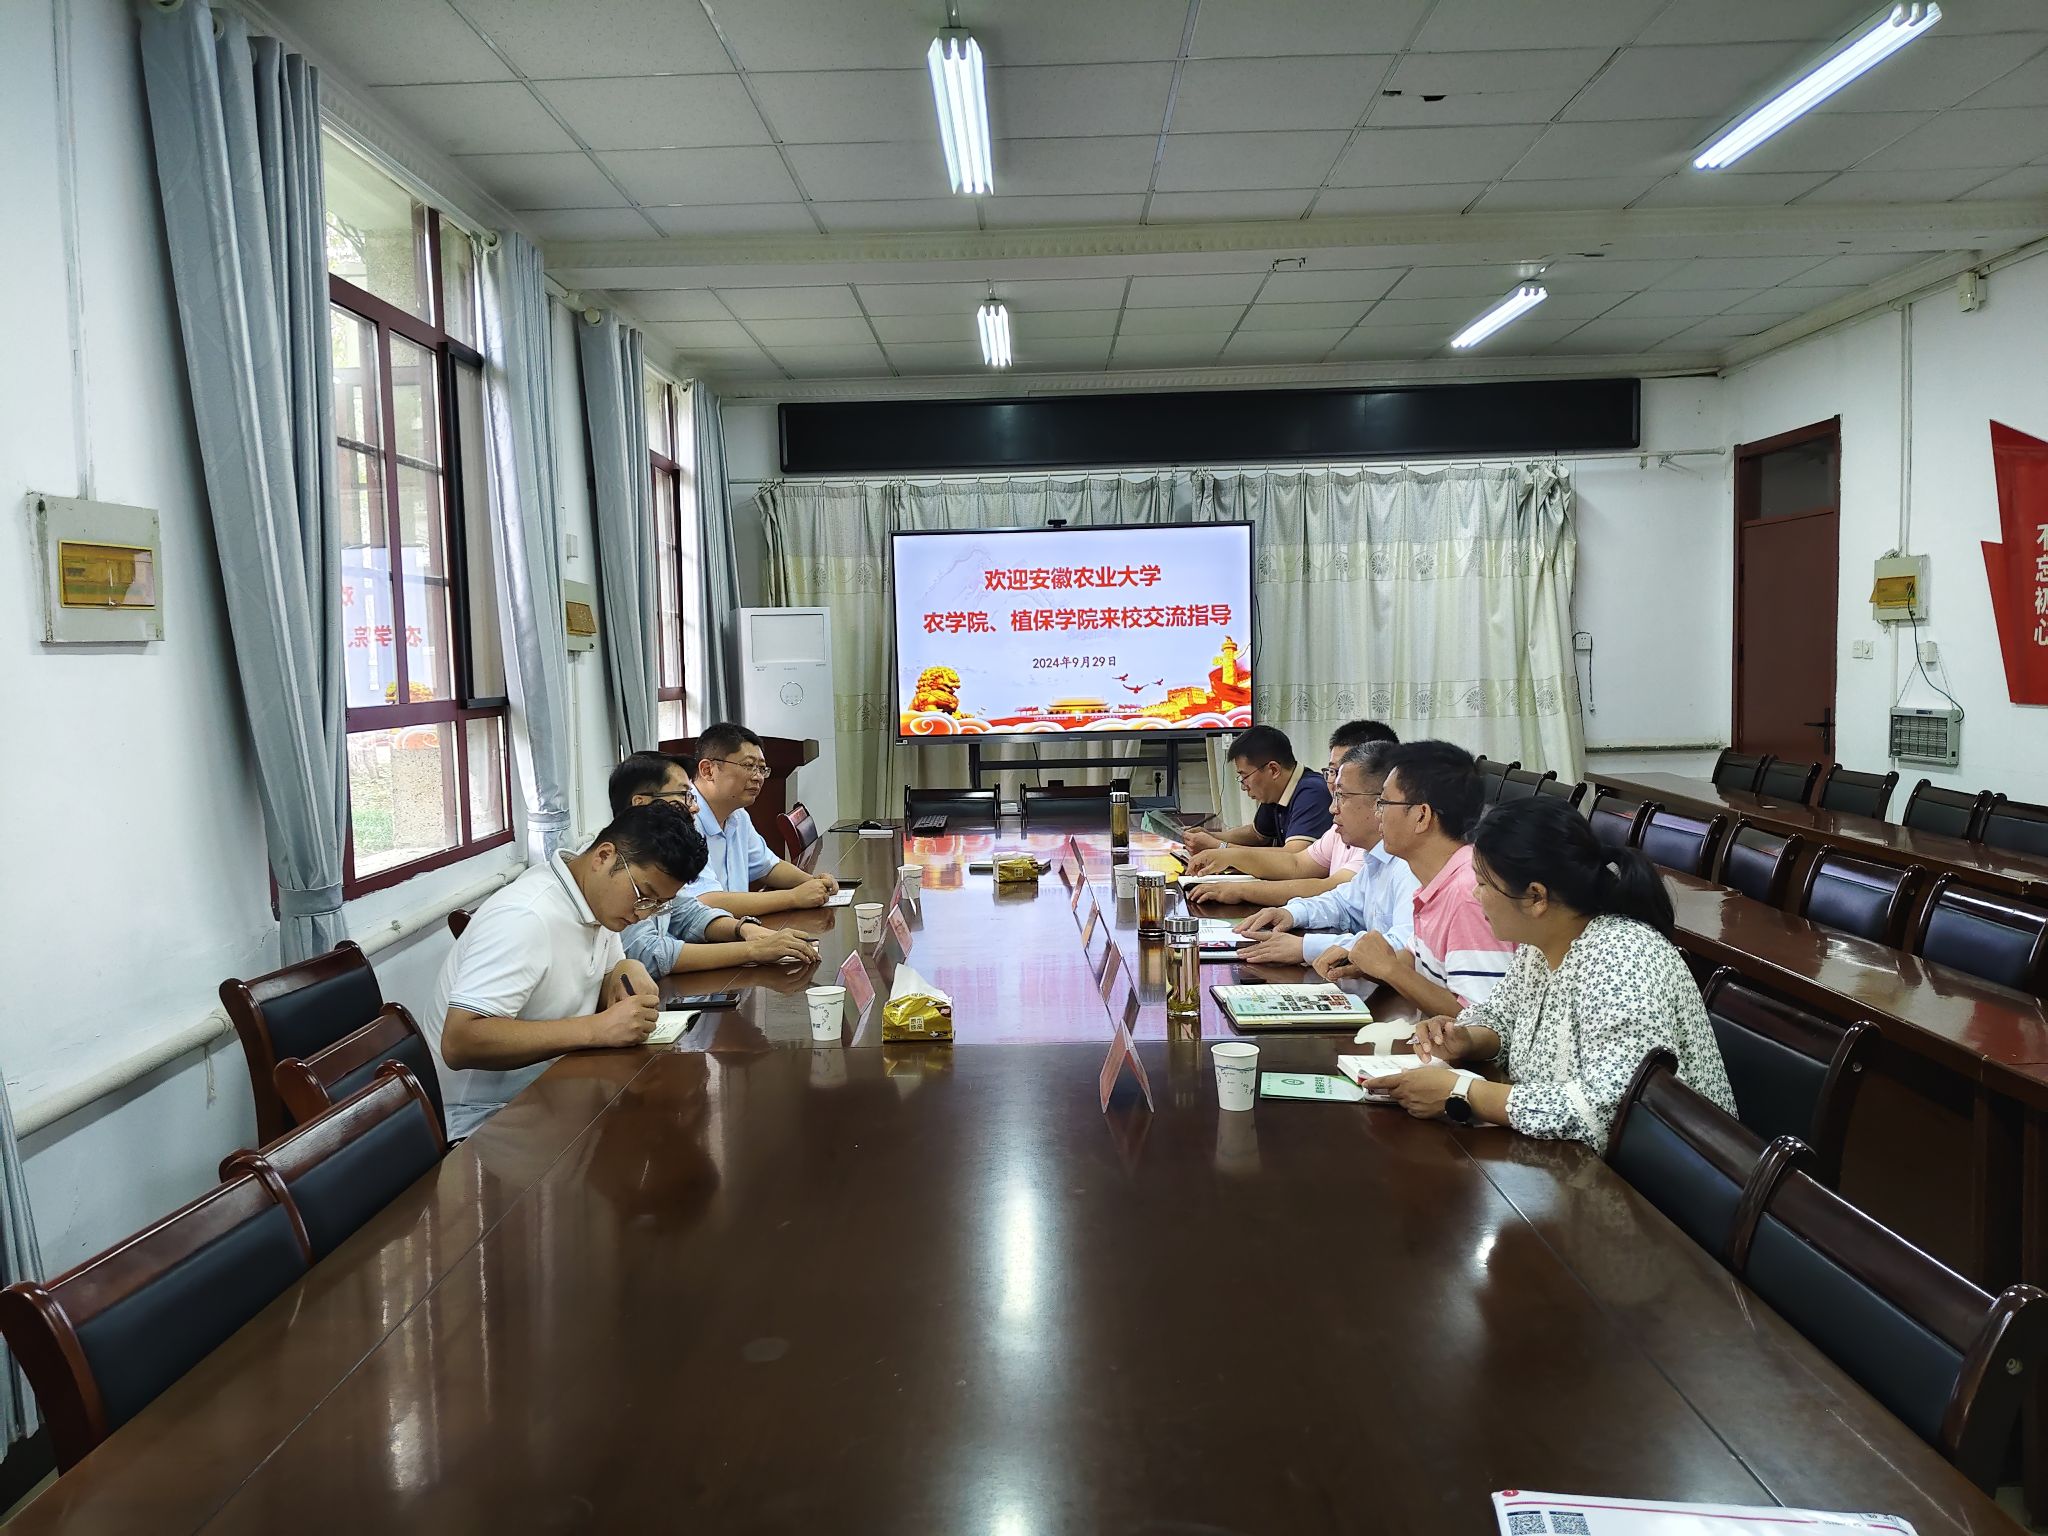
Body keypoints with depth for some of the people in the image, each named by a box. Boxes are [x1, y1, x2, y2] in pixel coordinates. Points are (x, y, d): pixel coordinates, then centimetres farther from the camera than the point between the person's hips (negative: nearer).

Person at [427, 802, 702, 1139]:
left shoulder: (601, 897, 2)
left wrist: (628, 973, -6)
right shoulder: (525, 918, -25)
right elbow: (458, 1043, -31)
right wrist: (597, 1029, -33)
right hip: (488, 1118, -8)